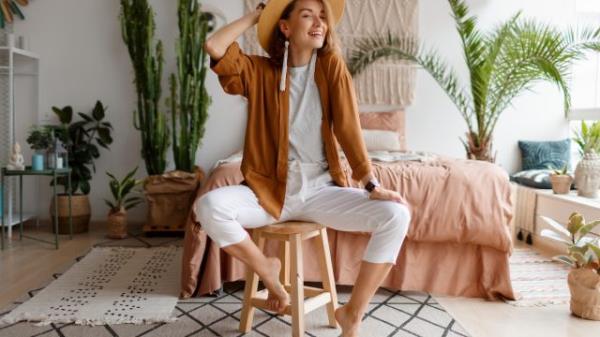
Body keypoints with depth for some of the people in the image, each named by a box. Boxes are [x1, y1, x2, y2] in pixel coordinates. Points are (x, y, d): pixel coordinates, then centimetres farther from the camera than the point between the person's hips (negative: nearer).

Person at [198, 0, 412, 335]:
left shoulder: (332, 64, 2)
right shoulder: (260, 70, 2)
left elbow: (348, 126, -4)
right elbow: (214, 47, -14)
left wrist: (372, 185, -12)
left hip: (321, 189, 1)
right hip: (271, 190, 0)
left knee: (397, 215, -20)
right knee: (209, 205, -28)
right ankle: (267, 269, 0)